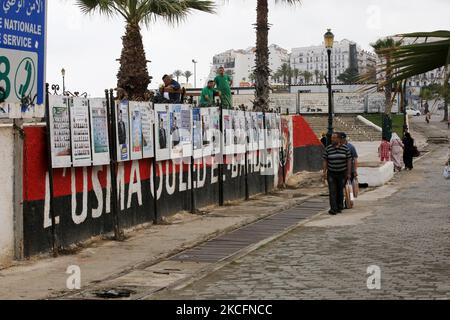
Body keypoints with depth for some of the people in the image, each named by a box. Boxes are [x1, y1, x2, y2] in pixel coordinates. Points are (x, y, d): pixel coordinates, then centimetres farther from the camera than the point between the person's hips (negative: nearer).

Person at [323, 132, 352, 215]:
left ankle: (339, 207, 24)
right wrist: (324, 172, -5)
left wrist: (349, 173, -5)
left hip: (342, 173, 0)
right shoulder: (328, 149, -1)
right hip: (331, 174, 0)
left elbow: (349, 161, -1)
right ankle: (333, 209, -13)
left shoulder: (345, 148, -3)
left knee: (340, 191, 11)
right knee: (332, 191, -8)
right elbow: (325, 161, 3)